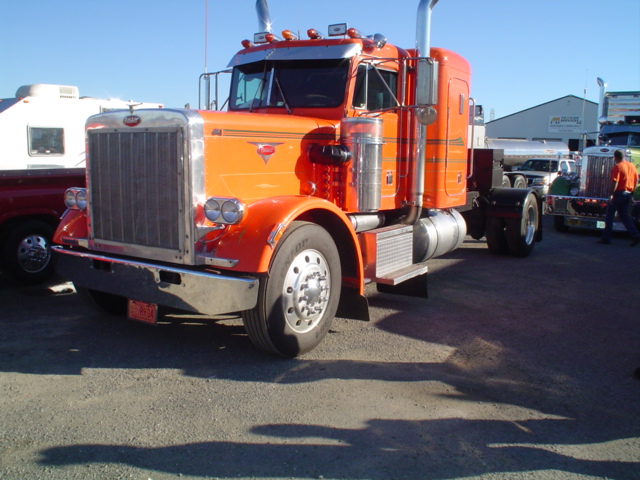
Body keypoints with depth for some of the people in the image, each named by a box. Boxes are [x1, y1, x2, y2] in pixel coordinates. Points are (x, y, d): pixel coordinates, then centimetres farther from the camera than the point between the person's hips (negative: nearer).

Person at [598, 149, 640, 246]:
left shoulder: (617, 167, -13)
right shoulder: (632, 166, 10)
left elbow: (615, 182, -20)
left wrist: (611, 194, -17)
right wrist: (631, 192, 21)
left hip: (619, 193, -7)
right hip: (628, 194, 7)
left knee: (610, 215, 3)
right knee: (624, 215, 15)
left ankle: (606, 238, 7)